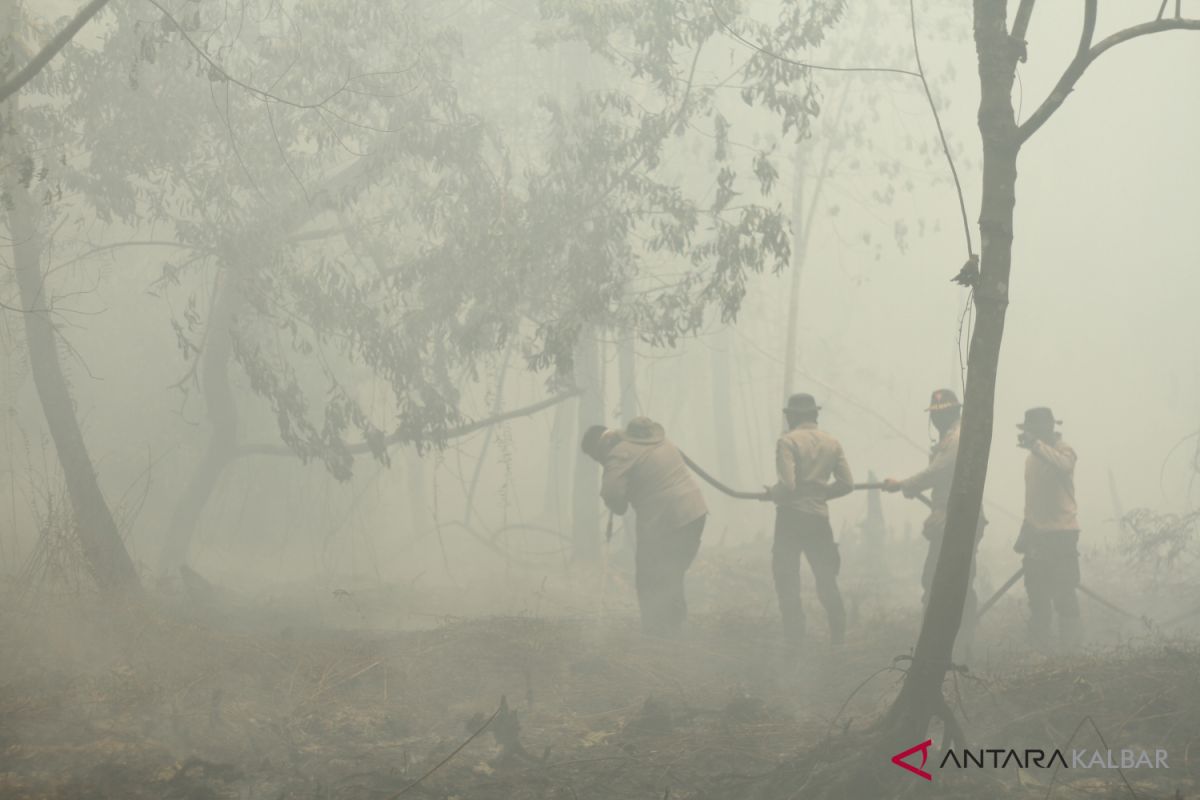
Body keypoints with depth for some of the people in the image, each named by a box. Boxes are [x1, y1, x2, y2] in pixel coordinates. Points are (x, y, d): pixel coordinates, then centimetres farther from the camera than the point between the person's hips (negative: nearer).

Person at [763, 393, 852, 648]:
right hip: (819, 518, 5)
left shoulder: (788, 441, -10)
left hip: (791, 517, -5)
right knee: (827, 580, 14)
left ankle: (794, 640, 3)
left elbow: (787, 484, -19)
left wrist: (771, 493, 0)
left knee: (787, 581, 3)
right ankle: (838, 636, 16)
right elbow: (847, 484, 5)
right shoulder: (832, 443, 6)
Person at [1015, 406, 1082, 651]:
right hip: (1037, 534, 8)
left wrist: (1036, 444, -41)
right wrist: (1024, 534, 21)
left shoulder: (1063, 450, -8)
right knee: (1037, 594, 11)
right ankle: (1040, 644, 20)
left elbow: (1062, 465, -35)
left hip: (1061, 533, -8)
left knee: (1064, 594, -6)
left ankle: (1070, 645, 0)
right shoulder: (1032, 458, 15)